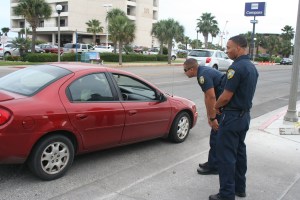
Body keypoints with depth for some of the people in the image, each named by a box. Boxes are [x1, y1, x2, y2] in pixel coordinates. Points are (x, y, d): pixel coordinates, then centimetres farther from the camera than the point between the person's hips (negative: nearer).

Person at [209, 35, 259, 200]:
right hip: (245, 115, 10)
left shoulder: (236, 67, -21)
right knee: (239, 151, 17)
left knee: (226, 155, -3)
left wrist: (216, 106, -2)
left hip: (232, 116, -10)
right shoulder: (252, 67, 10)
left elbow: (226, 96, -21)